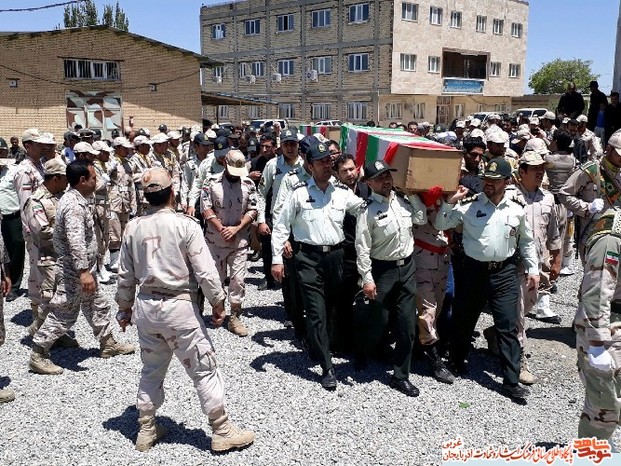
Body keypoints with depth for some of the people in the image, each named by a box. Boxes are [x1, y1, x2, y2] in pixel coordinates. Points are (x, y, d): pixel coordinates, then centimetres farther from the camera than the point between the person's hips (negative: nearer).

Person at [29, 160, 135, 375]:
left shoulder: (76, 200, 9)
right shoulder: (74, 205, -24)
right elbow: (76, 242, -33)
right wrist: (83, 271, -36)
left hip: (82, 268, 11)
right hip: (74, 271, -10)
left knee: (97, 306, 18)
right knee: (63, 314, -1)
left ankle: (108, 344, 31)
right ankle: (38, 354, 10)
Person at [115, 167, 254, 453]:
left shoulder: (133, 227, 1)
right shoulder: (186, 225, -14)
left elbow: (125, 274, 7)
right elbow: (205, 272, -15)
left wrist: (125, 307, 20)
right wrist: (218, 303, -2)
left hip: (145, 306, 5)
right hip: (179, 307, -5)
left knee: (151, 370, 20)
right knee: (204, 370, 6)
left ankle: (146, 431, 31)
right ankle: (222, 432, 15)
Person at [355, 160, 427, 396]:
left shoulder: (403, 199, 3)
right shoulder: (368, 210, -13)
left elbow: (422, 219, 13)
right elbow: (362, 247, -14)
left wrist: (413, 193, 4)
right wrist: (367, 279, -16)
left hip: (407, 266, 5)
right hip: (382, 270, -5)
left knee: (407, 324, 6)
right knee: (378, 321, 6)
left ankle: (400, 376, 19)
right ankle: (362, 354, 39)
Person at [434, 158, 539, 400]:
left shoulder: (517, 208, 2)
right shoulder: (469, 204, -5)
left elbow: (527, 241, 13)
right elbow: (440, 225, -3)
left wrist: (533, 269, 10)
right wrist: (450, 202, -15)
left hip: (504, 273, 1)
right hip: (474, 270, 0)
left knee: (508, 327, 0)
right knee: (463, 319, 13)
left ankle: (511, 382, 7)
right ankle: (457, 361, 38)